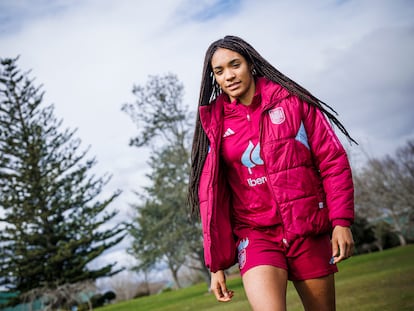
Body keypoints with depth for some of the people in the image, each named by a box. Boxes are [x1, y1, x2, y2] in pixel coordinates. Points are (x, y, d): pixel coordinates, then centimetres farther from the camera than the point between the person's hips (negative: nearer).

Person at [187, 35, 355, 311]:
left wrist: (342, 220, -8)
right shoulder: (214, 123, 4)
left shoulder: (291, 100, 2)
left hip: (309, 231, 1)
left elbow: (332, 160, 1)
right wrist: (217, 263, 2)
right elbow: (211, 196, 4)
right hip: (256, 235, 0)